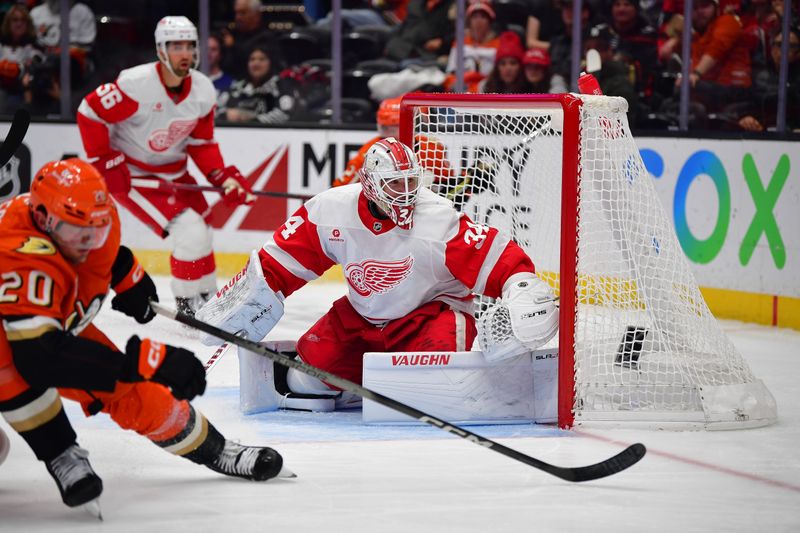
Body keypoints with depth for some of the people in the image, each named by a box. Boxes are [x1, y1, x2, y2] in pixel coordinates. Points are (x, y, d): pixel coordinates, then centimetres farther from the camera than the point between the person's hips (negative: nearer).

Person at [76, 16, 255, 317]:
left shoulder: (203, 92, -7)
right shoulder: (137, 84, -27)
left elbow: (201, 143, 4)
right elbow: (89, 112, -20)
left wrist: (224, 178, -9)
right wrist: (106, 163, -18)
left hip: (172, 173, 7)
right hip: (128, 172, -7)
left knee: (199, 234, 12)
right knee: (189, 230, -17)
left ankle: (207, 299, 33)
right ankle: (188, 305, -2)